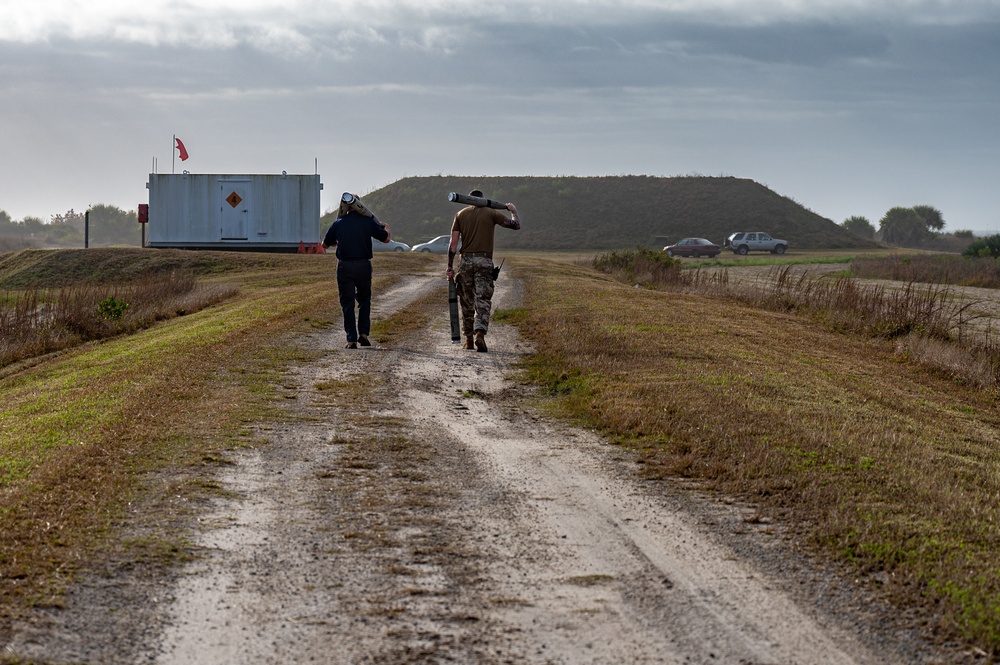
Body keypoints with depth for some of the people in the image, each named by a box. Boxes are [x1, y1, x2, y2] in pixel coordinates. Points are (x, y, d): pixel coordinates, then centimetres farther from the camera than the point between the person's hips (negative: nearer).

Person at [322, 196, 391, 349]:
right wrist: (386, 228, 30)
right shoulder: (367, 221, -1)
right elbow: (386, 239, 8)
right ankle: (364, 334, 6)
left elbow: (325, 245, 13)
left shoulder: (338, 223, 1)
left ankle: (351, 340, -1)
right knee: (364, 300, 18)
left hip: (344, 267, 0)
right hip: (363, 266, 0)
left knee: (347, 303, 5)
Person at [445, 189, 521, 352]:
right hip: (484, 262, -2)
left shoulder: (461, 214, 9)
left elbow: (453, 243, 5)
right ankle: (480, 334, -23)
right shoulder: (491, 213, 4)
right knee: (483, 301, -4)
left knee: (467, 301, 12)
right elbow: (515, 226, 4)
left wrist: (450, 267, 7)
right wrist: (513, 211, 24)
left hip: (466, 260, 2)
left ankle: (469, 339, 16)